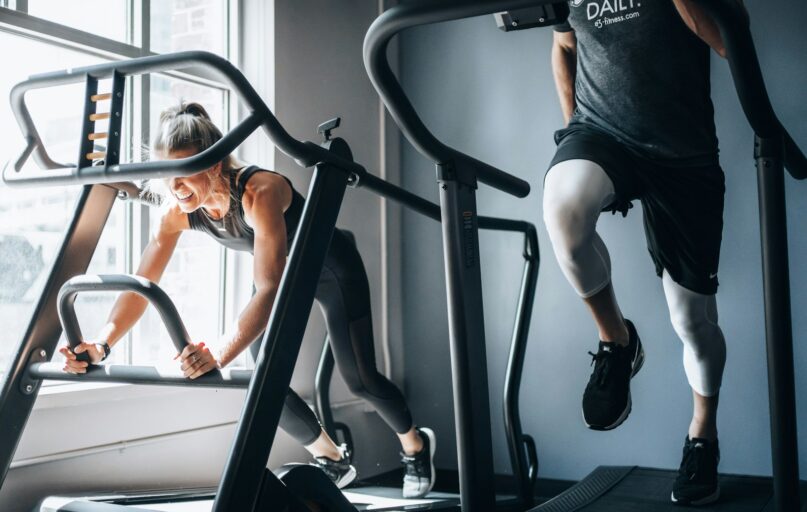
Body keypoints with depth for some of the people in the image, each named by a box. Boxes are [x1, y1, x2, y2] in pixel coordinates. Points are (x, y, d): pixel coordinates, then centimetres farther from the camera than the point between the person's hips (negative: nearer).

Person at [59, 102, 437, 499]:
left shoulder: (259, 191, -41)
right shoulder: (177, 212, -22)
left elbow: (270, 288, -50)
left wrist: (218, 356, -62)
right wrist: (101, 344, -37)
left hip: (332, 268, -6)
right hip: (284, 273, 6)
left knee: (360, 380, -3)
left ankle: (416, 445, 30)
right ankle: (333, 460, 22)